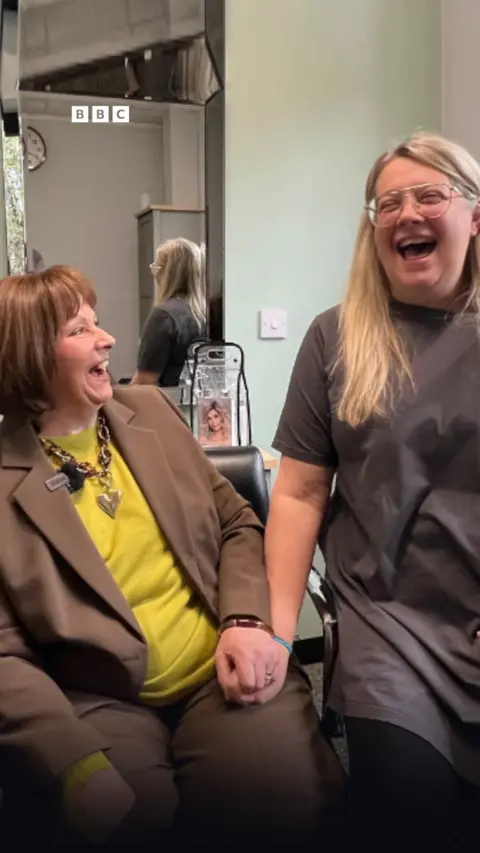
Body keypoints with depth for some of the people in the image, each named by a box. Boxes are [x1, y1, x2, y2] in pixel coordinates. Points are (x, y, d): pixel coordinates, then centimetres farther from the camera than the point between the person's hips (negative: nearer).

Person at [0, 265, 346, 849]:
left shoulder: (150, 411, 11)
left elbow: (237, 524, 12)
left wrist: (247, 621, -8)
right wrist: (78, 762, -25)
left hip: (221, 670, 3)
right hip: (101, 700, -2)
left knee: (284, 792, -23)